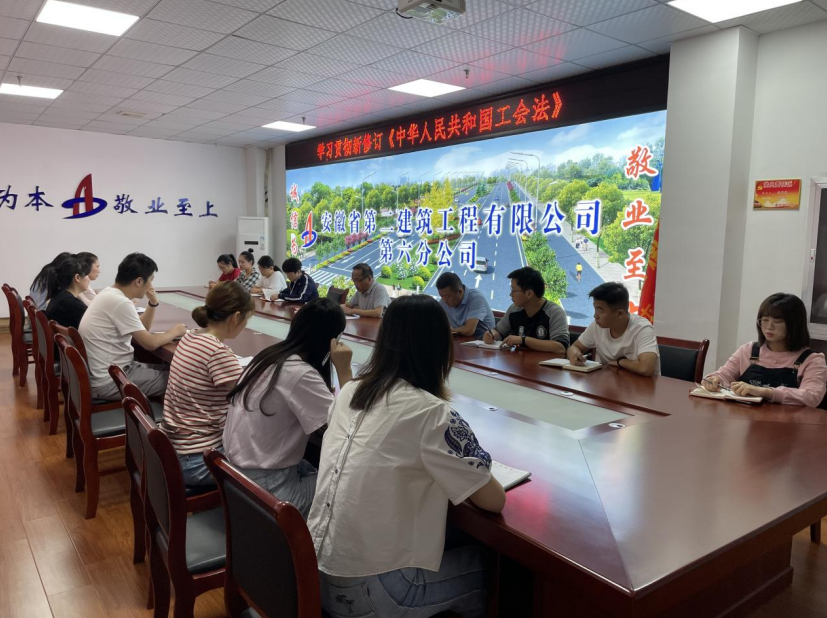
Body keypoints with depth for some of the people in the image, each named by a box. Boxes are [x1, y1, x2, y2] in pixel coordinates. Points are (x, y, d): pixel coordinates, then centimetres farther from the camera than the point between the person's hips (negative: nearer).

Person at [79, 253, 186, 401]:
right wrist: (175, 331, -2)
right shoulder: (120, 302, -22)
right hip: (108, 381, -9)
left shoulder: (110, 294, 8)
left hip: (102, 374, 9)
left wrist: (153, 303, 4)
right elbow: (150, 343, -19)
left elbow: (141, 330, 18)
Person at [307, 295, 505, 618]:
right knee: (489, 567, 17)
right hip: (365, 591, -6)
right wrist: (467, 470, 8)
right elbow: (494, 501, -11)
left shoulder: (349, 391, 0)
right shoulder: (431, 413, -20)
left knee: (456, 545, 26)